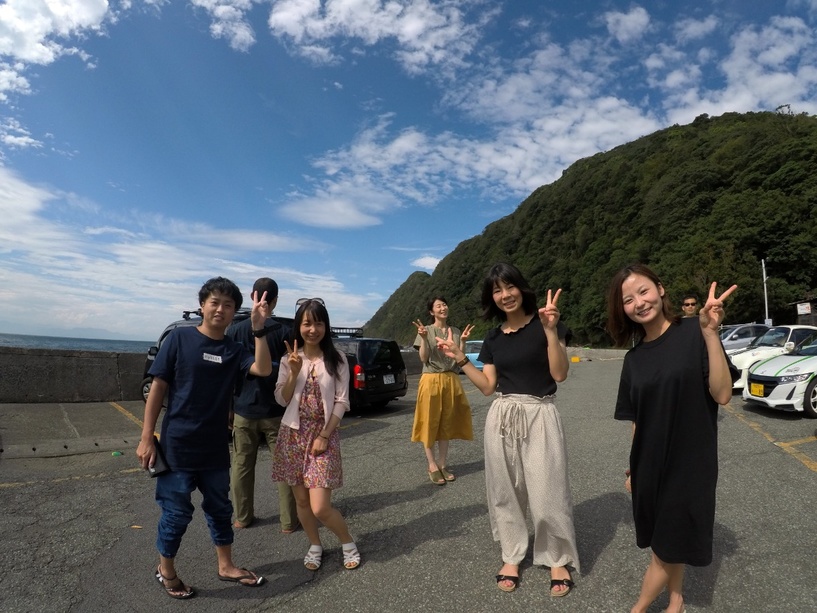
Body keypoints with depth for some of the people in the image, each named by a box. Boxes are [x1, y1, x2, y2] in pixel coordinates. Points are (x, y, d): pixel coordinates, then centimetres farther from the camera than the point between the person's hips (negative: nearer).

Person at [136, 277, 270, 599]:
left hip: (215, 448, 4)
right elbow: (157, 388, -7)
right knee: (177, 511, 8)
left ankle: (226, 566, 34)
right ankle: (166, 571, 32)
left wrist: (258, 328, -28)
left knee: (220, 508, 16)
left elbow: (263, 370, -19)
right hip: (177, 446, -4)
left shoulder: (234, 350, -1)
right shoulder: (179, 338, -9)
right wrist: (146, 438, -9)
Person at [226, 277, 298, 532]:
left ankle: (243, 517, 25)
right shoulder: (285, 332, -6)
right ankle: (288, 521, 12)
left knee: (242, 466, 15)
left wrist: (227, 408, 12)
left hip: (244, 411, 2)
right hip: (276, 412, -1)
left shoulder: (235, 331, -2)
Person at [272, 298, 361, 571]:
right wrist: (294, 372, -15)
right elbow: (282, 399, -1)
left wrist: (324, 436, -11)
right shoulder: (290, 359, 2)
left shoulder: (337, 359, -5)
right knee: (301, 500, 11)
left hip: (324, 434, -3)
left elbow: (341, 402, -5)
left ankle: (348, 543, 20)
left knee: (320, 507, -7)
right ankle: (315, 546, 35)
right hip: (293, 434, 3)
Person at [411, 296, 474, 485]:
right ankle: (432, 465, 6)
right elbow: (424, 359, -7)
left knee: (447, 423, 8)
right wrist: (424, 338, -19)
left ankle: (442, 463, 17)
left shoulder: (455, 331, 9)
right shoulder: (426, 330, -1)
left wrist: (462, 341, -8)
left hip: (451, 380, 4)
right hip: (431, 380, -4)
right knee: (430, 422, -2)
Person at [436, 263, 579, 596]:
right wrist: (459, 358, 0)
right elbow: (488, 385, 6)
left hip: (539, 416, -4)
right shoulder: (493, 337, 7)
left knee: (546, 492, 2)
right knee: (505, 491, 12)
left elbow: (560, 374, -14)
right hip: (501, 417, 4)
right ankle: (511, 556, 30)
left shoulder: (544, 323, -6)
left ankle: (558, 560, 25)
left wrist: (551, 330, -24)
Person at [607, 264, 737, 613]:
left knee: (670, 545, 10)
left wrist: (711, 334, -29)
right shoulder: (633, 359, 1)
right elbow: (637, 420, 8)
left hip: (689, 462, -4)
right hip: (649, 465, 4)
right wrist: (634, 467, 11)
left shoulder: (692, 333, -11)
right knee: (663, 543, 17)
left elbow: (722, 395, -19)